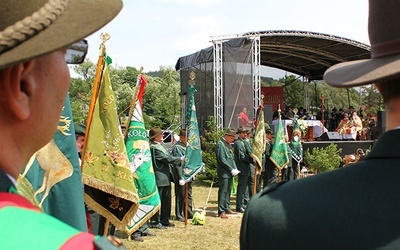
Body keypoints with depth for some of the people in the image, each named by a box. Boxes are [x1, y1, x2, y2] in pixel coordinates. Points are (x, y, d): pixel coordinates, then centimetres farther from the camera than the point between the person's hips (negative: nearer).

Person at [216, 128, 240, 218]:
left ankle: (227, 208, 24)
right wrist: (231, 169, -15)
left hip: (230, 173, 9)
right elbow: (222, 160, -18)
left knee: (228, 191, 14)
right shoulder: (220, 144, -13)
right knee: (223, 191, -6)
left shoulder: (228, 144, 16)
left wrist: (235, 169, 5)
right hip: (224, 173, -9)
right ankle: (221, 212, -3)